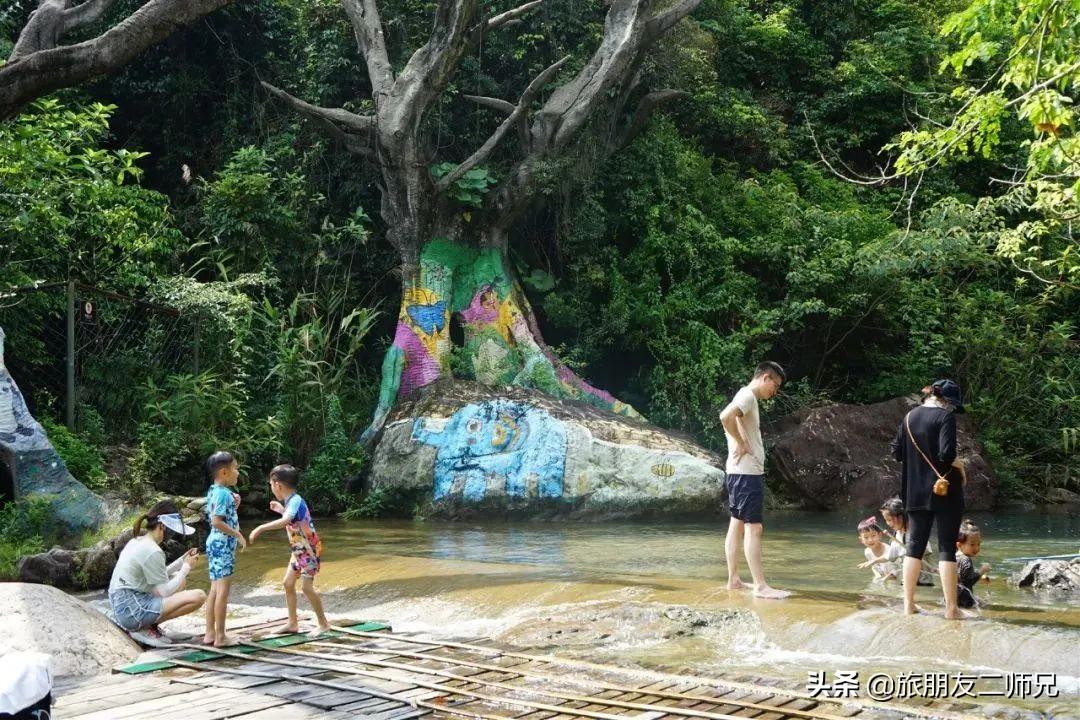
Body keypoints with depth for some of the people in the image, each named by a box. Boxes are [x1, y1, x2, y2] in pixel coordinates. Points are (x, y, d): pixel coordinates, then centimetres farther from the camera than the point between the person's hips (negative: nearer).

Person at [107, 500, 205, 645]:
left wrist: (183, 560, 10)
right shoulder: (152, 551, -17)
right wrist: (187, 567, -2)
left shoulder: (137, 541, 12)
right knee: (198, 596, -17)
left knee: (179, 579, 24)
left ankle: (146, 623, 9)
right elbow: (165, 592, -13)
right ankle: (146, 627, -9)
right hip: (132, 610, -10)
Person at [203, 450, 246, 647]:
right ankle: (220, 636, -3)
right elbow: (217, 521, -24)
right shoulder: (223, 493, -17)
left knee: (215, 589, 12)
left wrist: (233, 503, 11)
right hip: (223, 544, -10)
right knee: (223, 589, -6)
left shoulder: (214, 491, 13)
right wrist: (237, 534, -18)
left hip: (215, 544, 10)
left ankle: (210, 633, 16)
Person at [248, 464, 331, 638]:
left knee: (306, 586, -9)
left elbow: (285, 521, -44)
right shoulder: (292, 501, 5)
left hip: (309, 550, -9)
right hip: (299, 550, 9)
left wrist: (261, 528, -45)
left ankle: (323, 624, 2)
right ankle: (293, 624, 16)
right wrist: (281, 509, 21)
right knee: (288, 583, 8)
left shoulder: (295, 501, -24)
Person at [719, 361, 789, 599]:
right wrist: (740, 444, -19)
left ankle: (733, 580, 16)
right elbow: (725, 416, -31)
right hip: (746, 472, -10)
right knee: (753, 527, -10)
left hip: (743, 472, 10)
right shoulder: (747, 396, -13)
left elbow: (729, 419, 31)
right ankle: (760, 586, -10)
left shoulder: (748, 397, 17)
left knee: (738, 524, 11)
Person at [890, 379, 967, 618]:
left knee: (915, 545, 11)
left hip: (916, 493, 5)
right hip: (945, 491, -5)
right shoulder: (946, 417, -11)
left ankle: (909, 604, 13)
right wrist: (957, 467, -1)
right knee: (947, 547, 0)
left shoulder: (910, 416, 7)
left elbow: (897, 452, 9)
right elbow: (947, 453, -21)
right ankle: (951, 608, 3)